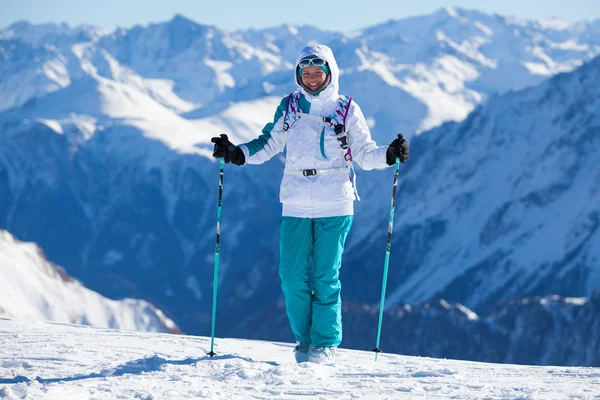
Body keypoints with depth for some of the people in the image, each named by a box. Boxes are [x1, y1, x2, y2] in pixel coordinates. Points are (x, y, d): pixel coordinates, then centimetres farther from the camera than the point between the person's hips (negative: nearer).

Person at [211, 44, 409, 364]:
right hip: (295, 205, 2)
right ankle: (305, 338, 15)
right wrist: (236, 154, 3)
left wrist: (389, 155, -12)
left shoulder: (346, 110, 4)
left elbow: (365, 154, 6)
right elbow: (269, 144, 17)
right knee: (293, 277, -2)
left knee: (325, 276, -4)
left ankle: (326, 343, 6)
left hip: (334, 205, -2)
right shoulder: (289, 107, 10)